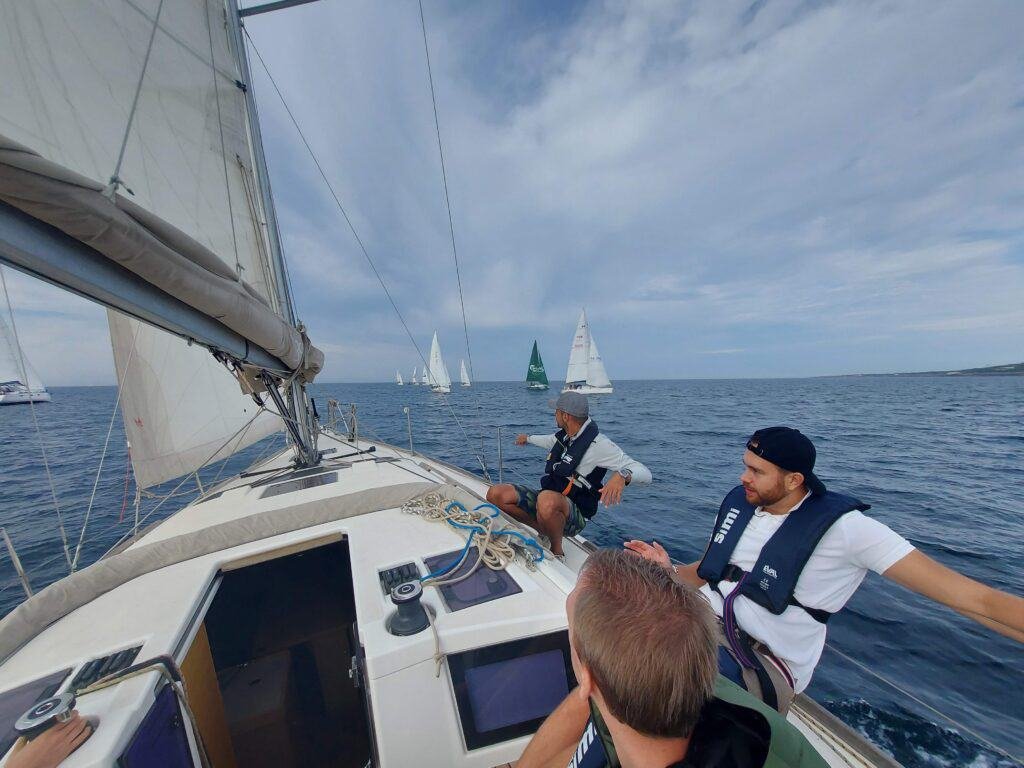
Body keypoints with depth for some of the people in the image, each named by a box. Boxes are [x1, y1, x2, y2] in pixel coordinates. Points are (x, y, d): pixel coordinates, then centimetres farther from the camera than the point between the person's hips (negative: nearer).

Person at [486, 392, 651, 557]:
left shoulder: (598, 444, -18)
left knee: (547, 500, -42)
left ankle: (556, 551, -11)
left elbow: (645, 473, -22)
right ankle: (544, 531, 4)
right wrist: (528, 438, 47)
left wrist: (622, 476, -43)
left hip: (574, 516, -7)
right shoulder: (564, 435, 5)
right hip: (547, 497, 7)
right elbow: (550, 441, 31)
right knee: (496, 493, -12)